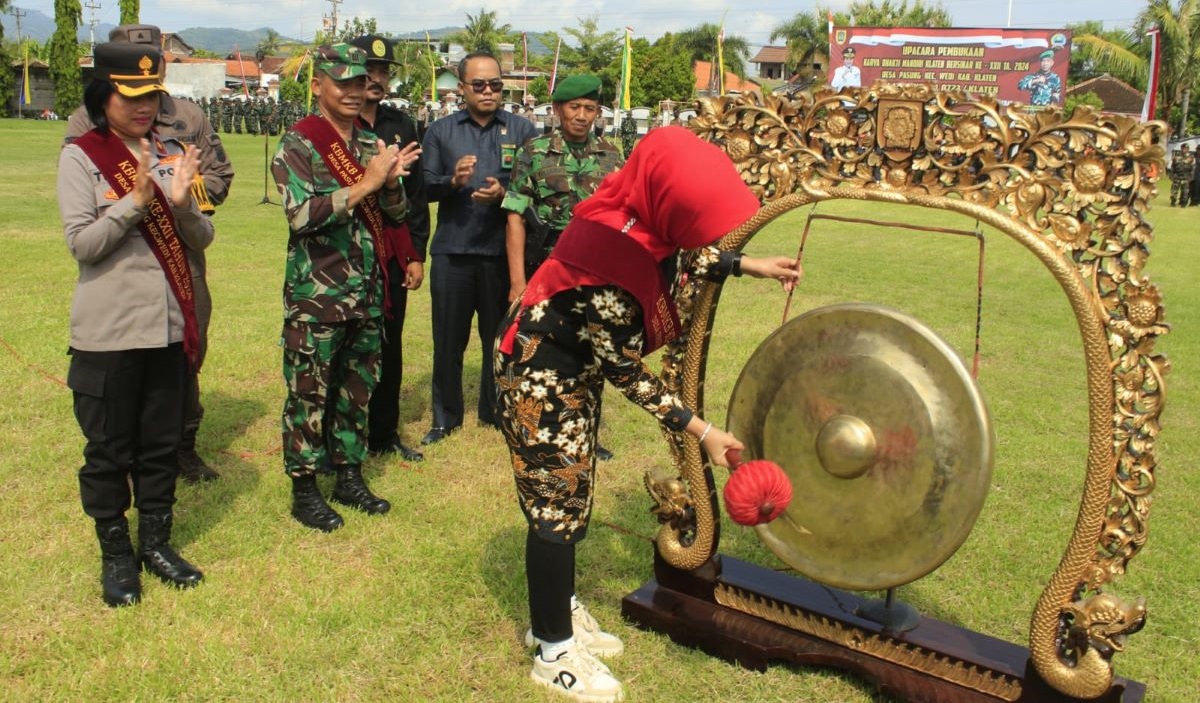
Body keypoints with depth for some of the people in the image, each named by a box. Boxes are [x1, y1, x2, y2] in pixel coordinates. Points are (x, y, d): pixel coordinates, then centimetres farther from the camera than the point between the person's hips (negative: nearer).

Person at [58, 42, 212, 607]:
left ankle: (156, 541, 29)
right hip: (108, 332, -4)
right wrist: (137, 201, -23)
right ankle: (115, 554, 24)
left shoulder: (173, 155, 6)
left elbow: (201, 240, 3)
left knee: (162, 442, 14)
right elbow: (81, 244, -12)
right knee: (109, 448, 8)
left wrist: (182, 203, -17)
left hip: (169, 326, 4)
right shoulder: (81, 157, -6)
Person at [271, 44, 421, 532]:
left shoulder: (374, 145, 9)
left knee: (357, 390, 15)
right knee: (309, 395, 3)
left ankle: (349, 476, 29)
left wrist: (391, 182, -10)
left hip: (367, 293, 6)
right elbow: (301, 215, -21)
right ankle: (304, 490, 16)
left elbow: (395, 216, 11)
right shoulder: (298, 145, -8)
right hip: (315, 295, -6)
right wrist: (364, 184, -23)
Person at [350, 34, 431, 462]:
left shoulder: (402, 126, 9)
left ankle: (385, 434, 23)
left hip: (393, 255, 4)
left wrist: (416, 255, 6)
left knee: (389, 346, 11)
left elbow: (416, 194, 10)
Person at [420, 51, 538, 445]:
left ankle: (497, 412, 26)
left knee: (500, 336, 9)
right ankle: (446, 417, 21)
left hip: (502, 250, -1)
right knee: (448, 338, 7)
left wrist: (504, 193, -17)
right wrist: (452, 180, -15)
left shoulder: (521, 130, 5)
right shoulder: (440, 131, 9)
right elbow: (424, 188, 4)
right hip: (451, 250, 1)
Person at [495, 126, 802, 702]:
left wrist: (749, 265, 2)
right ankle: (554, 653, 20)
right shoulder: (610, 270, -36)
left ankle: (558, 610, 37)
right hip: (541, 377, -9)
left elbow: (682, 257, 9)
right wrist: (700, 430, -19)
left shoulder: (633, 207, -14)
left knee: (571, 493, 18)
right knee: (557, 508, 2)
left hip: (576, 367, 9)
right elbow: (627, 373, -23)